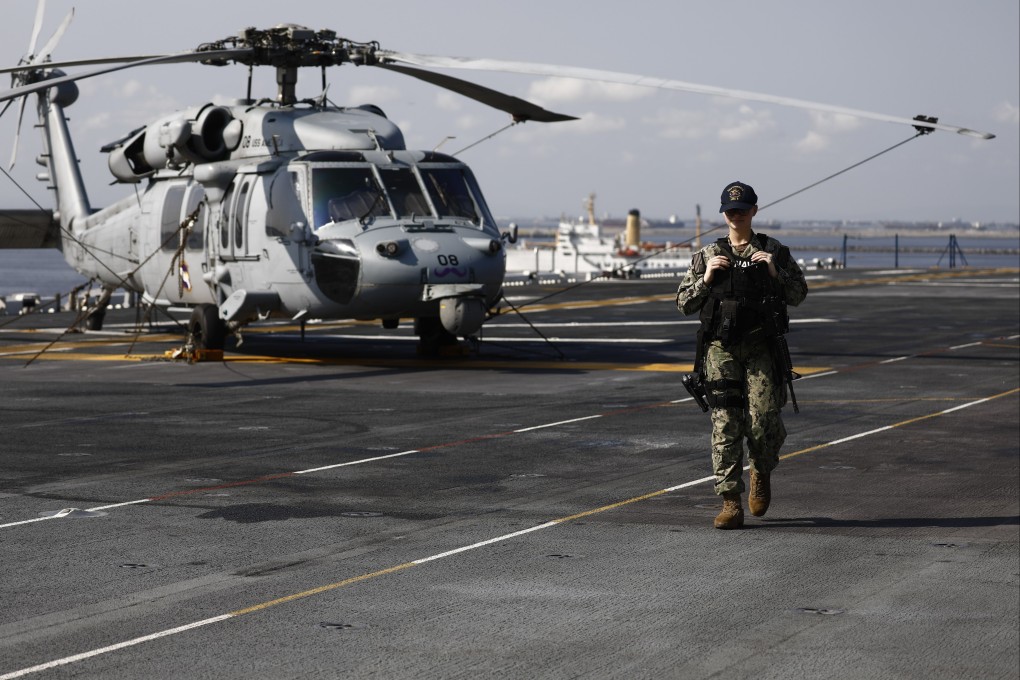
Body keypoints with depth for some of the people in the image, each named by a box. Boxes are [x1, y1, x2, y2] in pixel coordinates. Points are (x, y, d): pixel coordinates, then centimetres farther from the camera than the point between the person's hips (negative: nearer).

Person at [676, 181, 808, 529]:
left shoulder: (774, 252, 7)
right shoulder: (708, 255, 10)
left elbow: (799, 294, 7)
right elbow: (684, 302, 10)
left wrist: (776, 272, -9)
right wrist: (705, 279, -6)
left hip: (761, 349, -1)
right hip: (720, 348, 1)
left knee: (763, 420, -7)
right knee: (725, 424, -6)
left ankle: (762, 474, 25)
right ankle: (731, 503, -3)